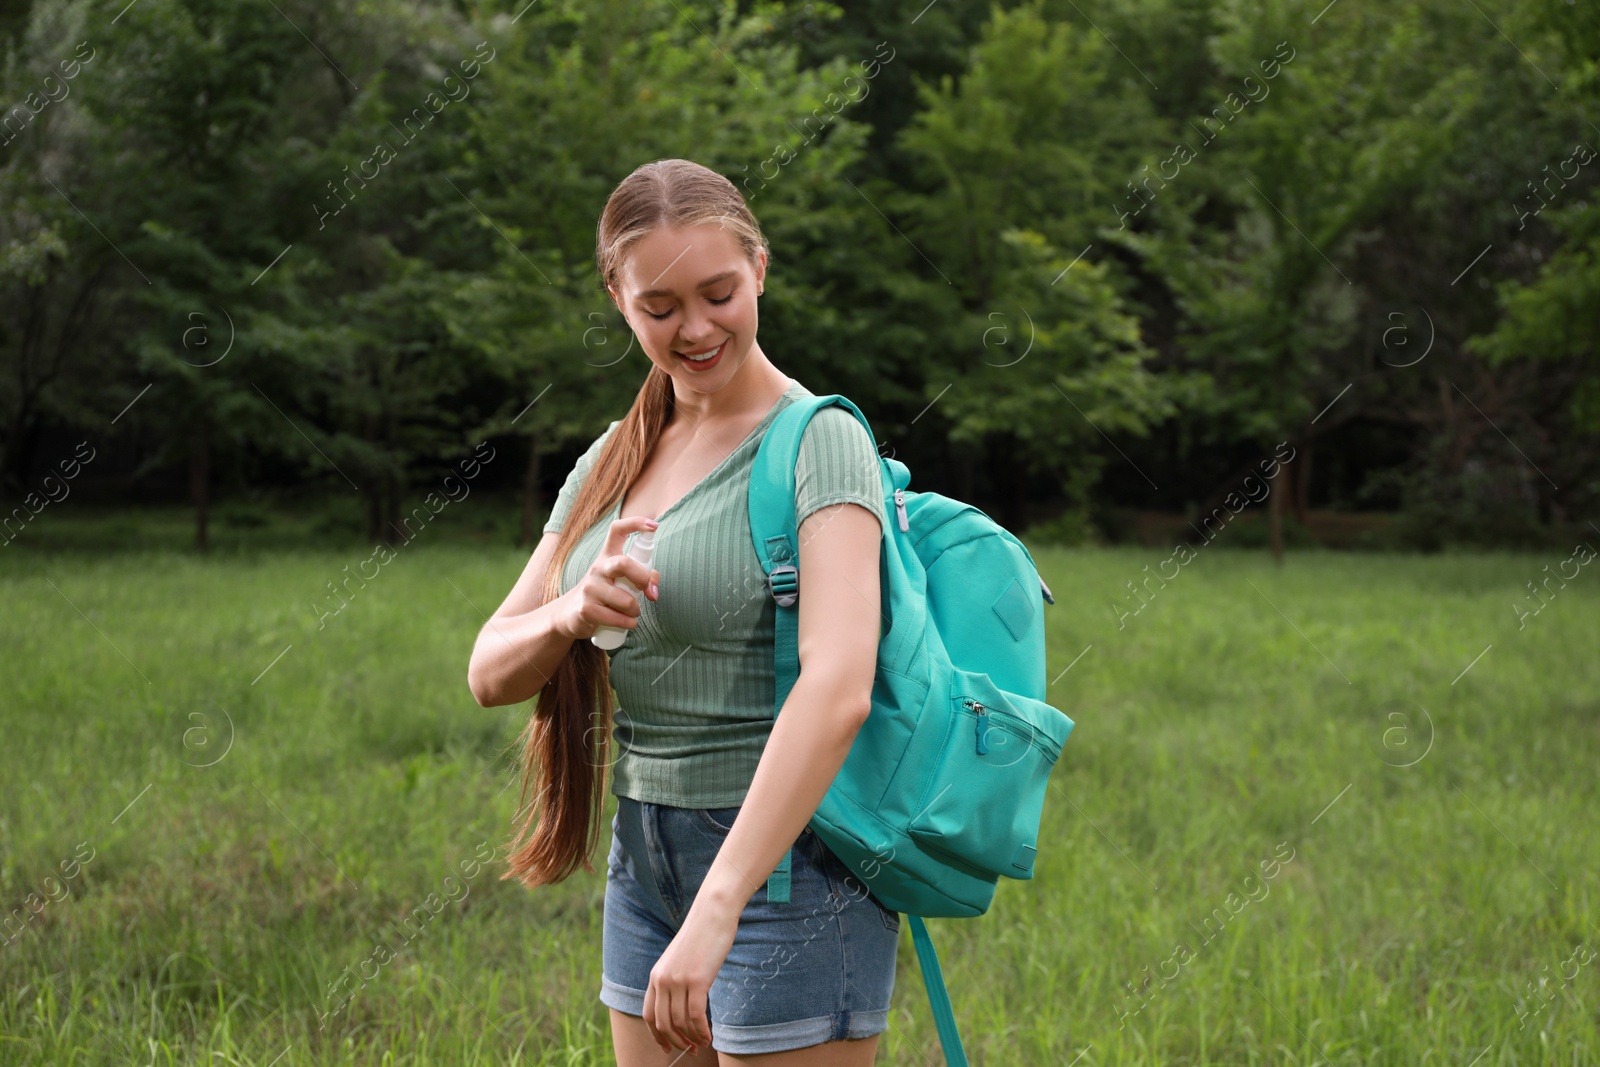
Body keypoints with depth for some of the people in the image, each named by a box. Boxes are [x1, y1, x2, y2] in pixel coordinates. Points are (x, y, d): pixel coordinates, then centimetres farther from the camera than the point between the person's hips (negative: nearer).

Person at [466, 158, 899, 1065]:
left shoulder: (820, 442, -12)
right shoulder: (612, 463, 10)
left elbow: (839, 688, -26)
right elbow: (491, 675, 7)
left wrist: (715, 911, -33)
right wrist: (573, 613, -16)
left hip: (785, 858, -7)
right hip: (647, 857, 7)